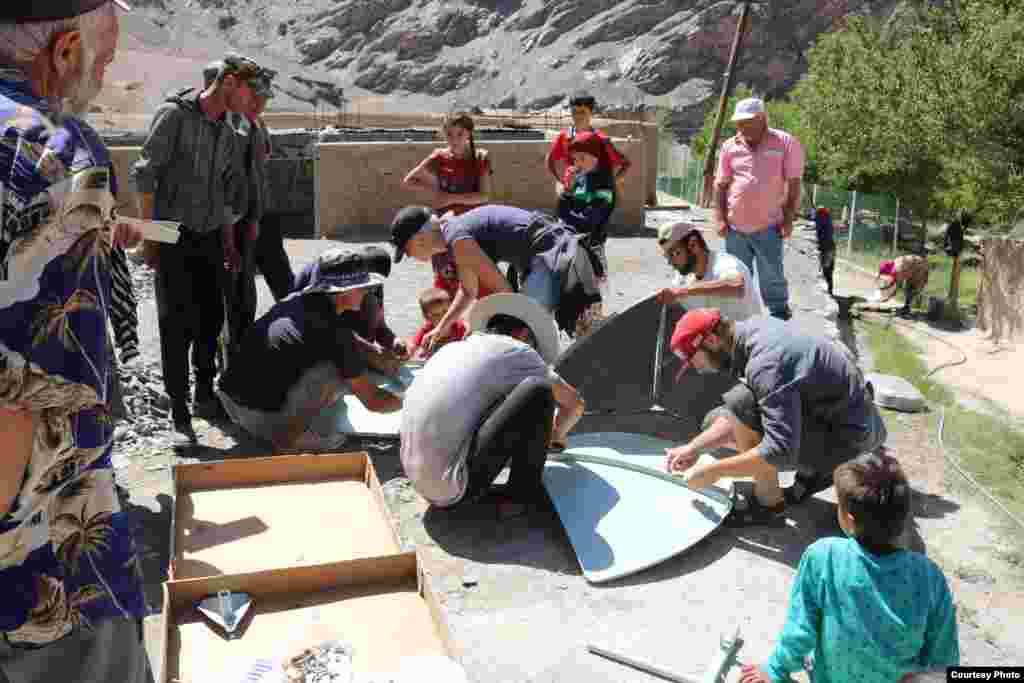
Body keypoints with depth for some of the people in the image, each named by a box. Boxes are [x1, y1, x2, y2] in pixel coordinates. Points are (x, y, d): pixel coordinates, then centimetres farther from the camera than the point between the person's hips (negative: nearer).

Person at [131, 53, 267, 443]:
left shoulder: (227, 133, 12)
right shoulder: (175, 114, -8)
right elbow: (146, 174, -11)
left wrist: (229, 243, 18)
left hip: (209, 238, 6)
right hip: (174, 238, -6)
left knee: (211, 320, 10)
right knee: (177, 325, -5)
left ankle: (205, 395, 27)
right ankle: (179, 414, 2)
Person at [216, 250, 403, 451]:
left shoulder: (296, 298, 6)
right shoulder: (334, 332, -17)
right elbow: (373, 401, -12)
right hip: (262, 417, -8)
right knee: (340, 369, -13)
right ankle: (290, 434, -3)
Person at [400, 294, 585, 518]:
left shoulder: (453, 347, 21)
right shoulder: (516, 350, 3)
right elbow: (574, 403, 11)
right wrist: (556, 436, 33)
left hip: (419, 481, 8)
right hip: (455, 489, -8)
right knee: (538, 390, -7)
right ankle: (523, 491, 5)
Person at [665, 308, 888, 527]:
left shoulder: (765, 363, -30)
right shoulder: (750, 330, -2)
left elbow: (780, 451, -33)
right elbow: (739, 417, 8)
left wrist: (713, 471, -23)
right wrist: (695, 447, 1)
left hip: (849, 436, -9)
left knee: (741, 402, -27)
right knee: (715, 421, 9)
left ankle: (769, 501, -8)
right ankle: (813, 471, 14)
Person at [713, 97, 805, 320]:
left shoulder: (786, 143, -4)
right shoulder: (730, 146, 5)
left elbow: (794, 184, -3)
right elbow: (720, 185, 8)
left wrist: (788, 219, -8)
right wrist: (720, 218, 0)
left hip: (768, 227, -3)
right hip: (735, 227, 3)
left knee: (772, 279, 2)